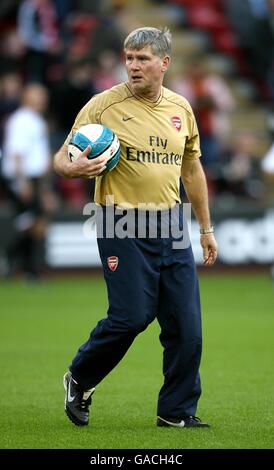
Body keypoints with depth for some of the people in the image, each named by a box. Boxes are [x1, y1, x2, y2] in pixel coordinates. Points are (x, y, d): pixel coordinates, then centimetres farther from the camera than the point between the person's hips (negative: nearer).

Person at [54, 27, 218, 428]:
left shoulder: (180, 108, 9)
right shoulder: (104, 105, -6)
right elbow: (62, 158, -3)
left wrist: (206, 228, 22)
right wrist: (73, 167, -28)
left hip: (171, 224, 5)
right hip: (123, 225, -5)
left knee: (185, 322, 0)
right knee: (132, 315, -11)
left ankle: (177, 411, 11)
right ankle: (80, 380, 15)